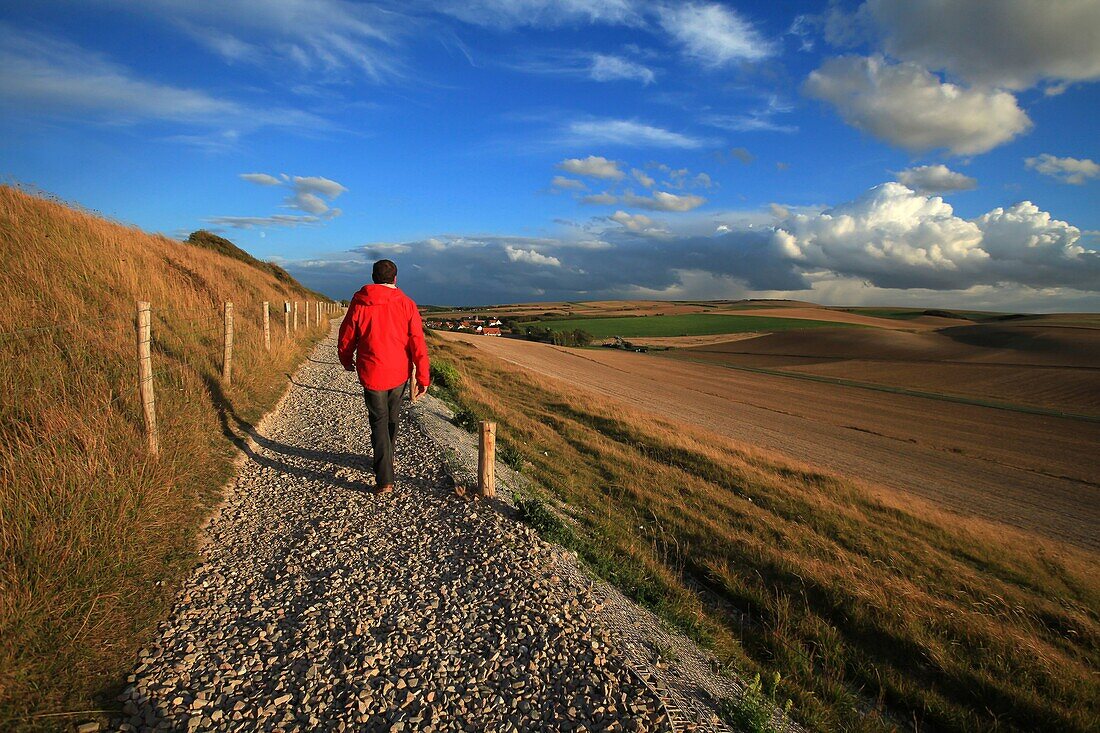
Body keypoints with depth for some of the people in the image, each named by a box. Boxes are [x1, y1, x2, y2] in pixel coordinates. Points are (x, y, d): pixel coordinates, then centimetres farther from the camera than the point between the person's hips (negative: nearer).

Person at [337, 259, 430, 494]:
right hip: (399, 373, 2)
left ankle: (385, 480, -1)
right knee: (392, 419, 21)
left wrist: (347, 361, 23)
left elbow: (345, 339, 3)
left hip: (371, 374, -1)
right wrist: (423, 377, -3)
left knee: (379, 423, 5)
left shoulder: (359, 304, -6)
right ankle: (386, 461, 41)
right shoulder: (406, 304, -6)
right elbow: (417, 343, -8)